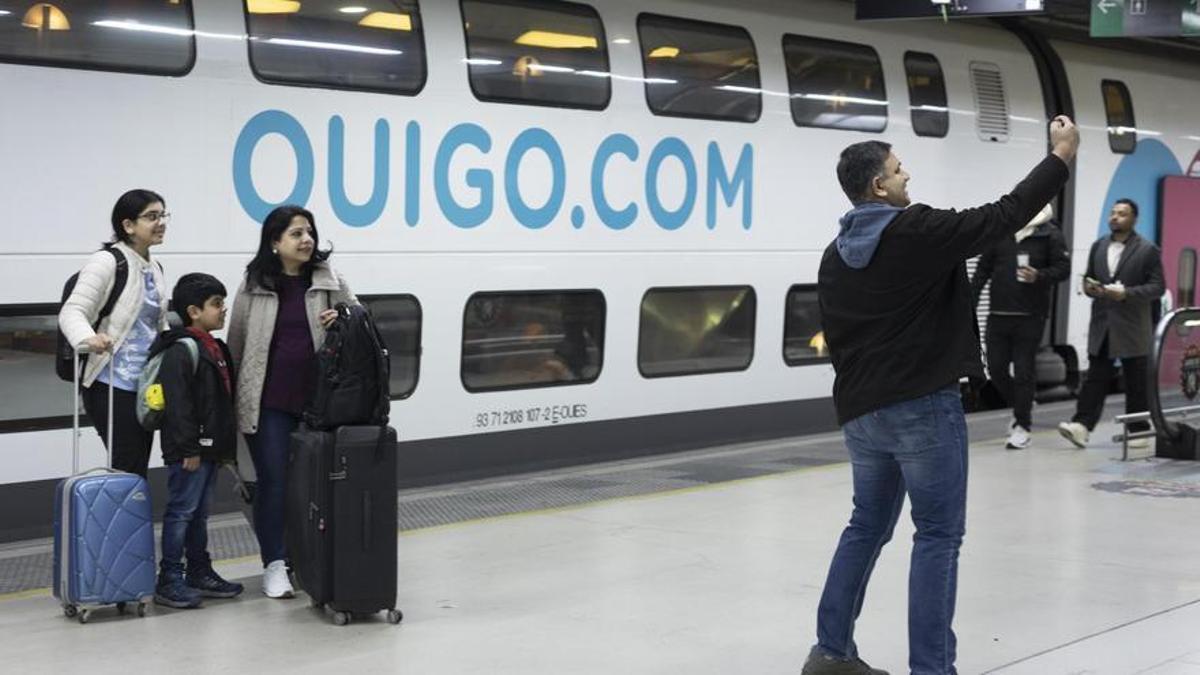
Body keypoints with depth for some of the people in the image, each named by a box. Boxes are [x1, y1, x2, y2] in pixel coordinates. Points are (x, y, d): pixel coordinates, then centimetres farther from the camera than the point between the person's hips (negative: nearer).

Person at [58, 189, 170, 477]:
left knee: (138, 471, 9)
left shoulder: (154, 270, 14)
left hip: (145, 387, 8)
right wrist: (87, 338, -40)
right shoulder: (107, 261, -11)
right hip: (111, 387, -8)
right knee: (129, 471, -12)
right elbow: (72, 311, -20)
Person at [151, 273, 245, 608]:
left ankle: (200, 573, 25)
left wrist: (224, 443, 21)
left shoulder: (214, 349, 15)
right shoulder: (180, 351, -16)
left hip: (210, 446, 10)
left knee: (199, 512, 17)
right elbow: (177, 405, -21)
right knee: (181, 511, -5)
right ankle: (169, 581, 0)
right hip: (189, 451, -10)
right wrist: (188, 449, -22)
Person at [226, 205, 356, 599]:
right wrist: (233, 398, 8)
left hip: (317, 399, 2)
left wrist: (343, 321, -13)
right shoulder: (254, 285, 1)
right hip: (268, 402, -1)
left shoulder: (329, 281, 4)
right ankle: (274, 565, 7)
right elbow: (236, 341, 7)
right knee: (274, 480, 0)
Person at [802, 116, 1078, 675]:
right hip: (922, 406, -7)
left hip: (860, 411, 8)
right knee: (938, 534, -2)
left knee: (868, 525, 18)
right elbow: (1003, 217, -9)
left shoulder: (835, 256, 11)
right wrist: (1061, 157, 1)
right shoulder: (917, 230, -11)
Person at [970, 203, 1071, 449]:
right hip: (998, 314, 4)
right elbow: (983, 269, 11)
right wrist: (971, 302, 6)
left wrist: (1039, 276, -22)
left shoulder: (1051, 234, -1)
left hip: (1030, 316, -4)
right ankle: (1023, 408, 29)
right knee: (996, 368, 5)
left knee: (1023, 371, -2)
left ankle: (1022, 425, 10)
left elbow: (1063, 268, -3)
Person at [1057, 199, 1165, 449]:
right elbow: (1088, 278, 21)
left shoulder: (1148, 250, -1)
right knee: (1095, 377, -3)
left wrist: (1126, 293, -18)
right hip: (1102, 325, 4)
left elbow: (1157, 287, -5)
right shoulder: (1098, 247, 13)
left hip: (1133, 328, -4)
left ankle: (1138, 431, 12)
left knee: (1136, 382, 4)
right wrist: (1089, 287, -3)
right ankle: (1082, 425, -11)